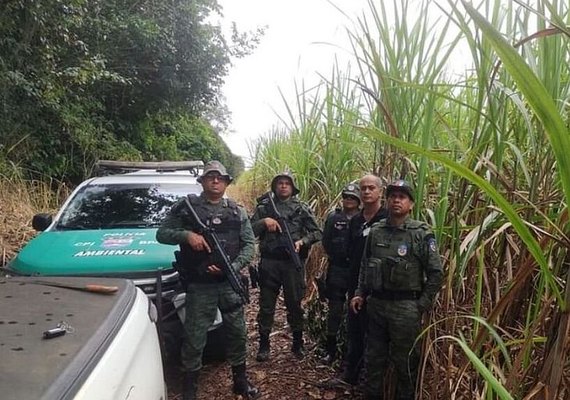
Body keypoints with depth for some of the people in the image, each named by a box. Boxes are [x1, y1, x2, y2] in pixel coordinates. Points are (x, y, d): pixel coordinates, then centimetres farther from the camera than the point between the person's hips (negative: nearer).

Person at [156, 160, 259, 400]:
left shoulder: (237, 212, 7)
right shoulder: (185, 207, 0)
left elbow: (249, 245, 4)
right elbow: (162, 234, 1)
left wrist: (234, 267, -13)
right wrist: (186, 235, -18)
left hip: (230, 284, 3)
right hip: (199, 286, -2)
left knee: (237, 334, 13)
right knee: (194, 339, 4)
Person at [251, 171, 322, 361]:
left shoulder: (302, 208, 7)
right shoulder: (264, 207, 8)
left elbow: (316, 232, 4)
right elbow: (249, 230, 2)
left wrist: (302, 241, -12)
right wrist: (264, 222, -14)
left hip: (293, 262, 0)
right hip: (269, 262, 0)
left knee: (295, 304, 10)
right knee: (266, 305, 7)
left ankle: (298, 343, 25)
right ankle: (264, 344, 19)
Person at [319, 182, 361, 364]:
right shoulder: (333, 217, 3)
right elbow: (325, 241, 3)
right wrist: (336, 256, -3)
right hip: (337, 269, 0)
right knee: (335, 309, 6)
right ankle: (331, 350, 16)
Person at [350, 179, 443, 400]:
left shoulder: (421, 234, -8)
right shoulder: (375, 231, 4)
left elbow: (436, 273, -6)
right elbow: (365, 266, 14)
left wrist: (422, 305, -7)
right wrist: (360, 294, 8)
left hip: (405, 307, -4)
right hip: (376, 303, 4)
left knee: (405, 362, 8)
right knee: (374, 358, 16)